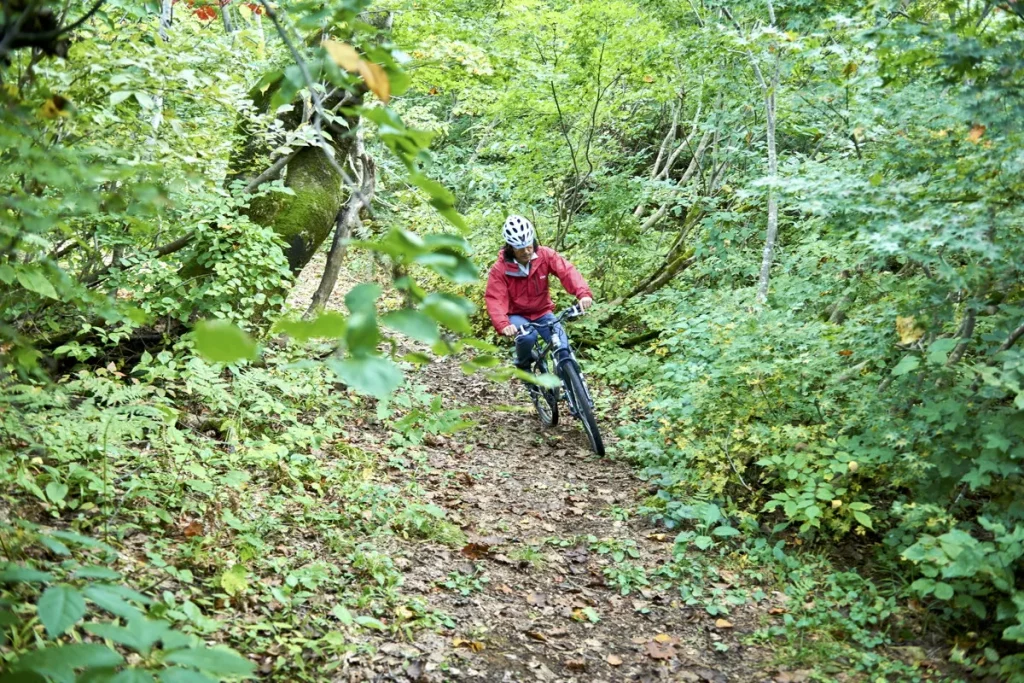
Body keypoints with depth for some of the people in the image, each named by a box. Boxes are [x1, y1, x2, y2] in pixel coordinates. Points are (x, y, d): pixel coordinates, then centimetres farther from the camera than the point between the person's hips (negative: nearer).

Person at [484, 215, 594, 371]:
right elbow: (495, 299, -25)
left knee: (563, 347, -19)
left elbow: (567, 271, -25)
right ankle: (523, 365, -2)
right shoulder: (500, 269, -18)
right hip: (517, 315, -2)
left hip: (542, 313, 2)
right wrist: (503, 325, -45)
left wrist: (583, 293, -45)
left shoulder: (545, 255, -13)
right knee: (528, 337, -34)